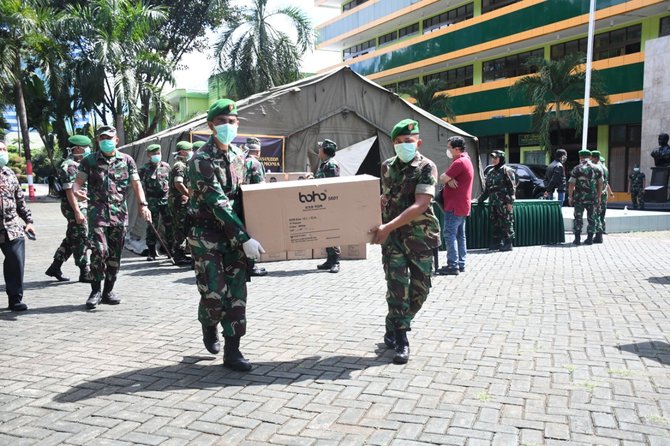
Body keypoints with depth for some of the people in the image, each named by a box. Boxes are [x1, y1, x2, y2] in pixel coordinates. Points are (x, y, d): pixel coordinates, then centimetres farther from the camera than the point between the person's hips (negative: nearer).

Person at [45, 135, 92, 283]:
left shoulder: (78, 164, 16)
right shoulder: (69, 166, -15)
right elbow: (70, 191, -20)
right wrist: (77, 212, -23)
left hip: (82, 206, 10)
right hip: (75, 207, -10)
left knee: (71, 239, 14)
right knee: (82, 240, -4)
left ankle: (55, 268, 22)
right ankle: (85, 273, 2)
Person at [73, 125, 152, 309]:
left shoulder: (127, 160, 9)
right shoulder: (89, 161, 7)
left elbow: (136, 184, 4)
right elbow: (78, 181, 2)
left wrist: (143, 204, -10)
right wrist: (76, 191, -23)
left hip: (119, 212, 2)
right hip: (97, 211, -2)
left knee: (115, 254, 6)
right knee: (99, 250, -15)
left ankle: (108, 291, 18)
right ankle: (95, 290, -2)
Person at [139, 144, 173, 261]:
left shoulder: (166, 166, 9)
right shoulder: (144, 169, -3)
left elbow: (171, 182, 16)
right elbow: (140, 187, -5)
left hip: (166, 200, 3)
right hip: (152, 201, -3)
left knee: (170, 225, 5)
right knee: (152, 227, 1)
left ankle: (171, 249, 16)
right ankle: (151, 252, 9)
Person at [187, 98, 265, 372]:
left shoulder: (239, 156, 7)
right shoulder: (202, 160, -15)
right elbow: (218, 204, -22)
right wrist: (245, 238, -27)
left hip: (234, 233, 6)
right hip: (207, 235, -6)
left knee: (237, 293, 3)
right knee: (214, 293, -6)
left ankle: (232, 351, 10)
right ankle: (209, 326, 27)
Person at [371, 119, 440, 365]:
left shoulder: (427, 167, -7)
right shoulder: (387, 166, 7)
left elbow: (420, 205, -19)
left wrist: (388, 226, -26)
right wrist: (379, 200, -3)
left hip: (420, 236, -1)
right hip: (392, 236, 2)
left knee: (420, 288, 6)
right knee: (397, 287, -7)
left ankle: (395, 327, 28)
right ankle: (401, 341, 1)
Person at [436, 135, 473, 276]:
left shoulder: (459, 162, -17)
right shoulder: (466, 160, 18)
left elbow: (442, 178, -17)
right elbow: (447, 178, 13)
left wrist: (447, 179, 2)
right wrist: (449, 180, -8)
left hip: (454, 206, -10)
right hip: (461, 206, 10)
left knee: (450, 235, -9)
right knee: (460, 235, 12)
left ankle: (453, 265, -10)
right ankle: (461, 263, 16)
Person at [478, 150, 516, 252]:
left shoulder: (506, 170, -1)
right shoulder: (491, 172, 19)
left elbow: (512, 187, -7)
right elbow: (487, 189, 23)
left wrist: (510, 202, -15)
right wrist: (480, 200, 18)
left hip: (504, 202, -7)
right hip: (493, 202, 7)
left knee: (506, 223, -4)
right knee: (494, 224, 6)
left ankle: (508, 244, 0)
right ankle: (496, 243, 13)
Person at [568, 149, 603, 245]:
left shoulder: (577, 169, -5)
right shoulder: (596, 169, 5)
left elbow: (571, 184, -7)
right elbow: (600, 184, 7)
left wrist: (570, 196, 0)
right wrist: (599, 197, 13)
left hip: (579, 198, -3)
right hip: (592, 198, 3)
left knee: (578, 217, 2)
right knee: (591, 218, 10)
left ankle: (577, 238, -2)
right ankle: (590, 238, 11)